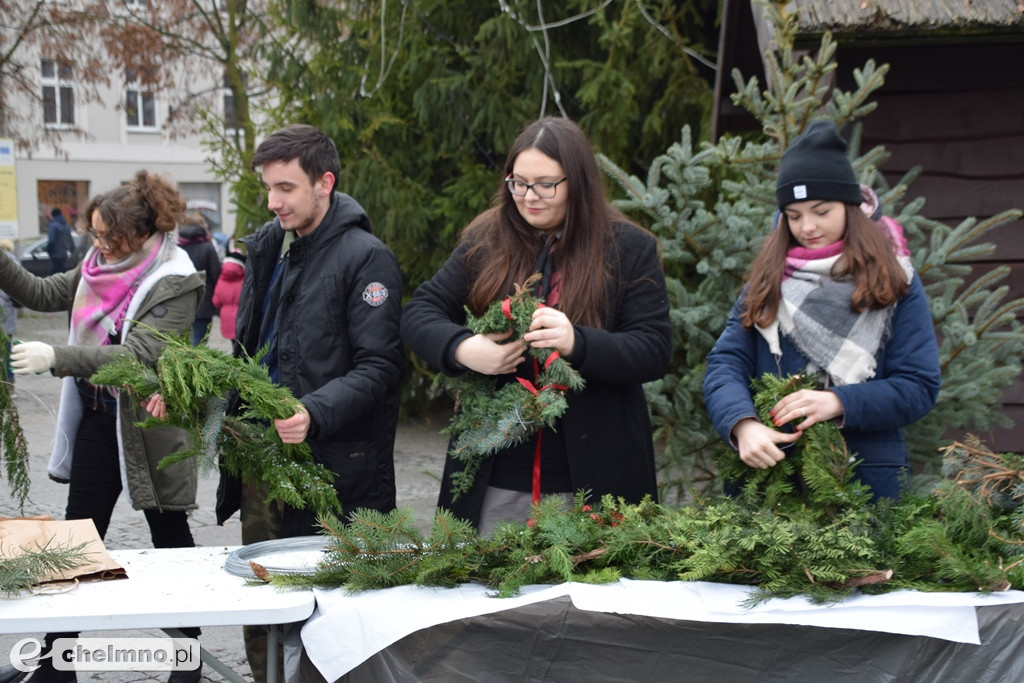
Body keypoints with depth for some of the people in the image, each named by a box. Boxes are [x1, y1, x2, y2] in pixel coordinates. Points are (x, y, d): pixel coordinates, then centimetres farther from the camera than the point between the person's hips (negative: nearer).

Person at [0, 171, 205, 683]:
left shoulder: (175, 284, -19)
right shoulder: (100, 265, 3)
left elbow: (139, 354, -29)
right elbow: (43, 294, 13)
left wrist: (56, 359, -36)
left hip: (148, 425, -7)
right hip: (96, 419, 7)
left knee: (170, 536, 8)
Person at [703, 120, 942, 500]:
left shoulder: (895, 283, 1)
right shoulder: (767, 282, 7)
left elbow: (920, 387, -6)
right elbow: (724, 364, -5)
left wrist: (839, 402, -23)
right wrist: (743, 424, -26)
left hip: (867, 479, -2)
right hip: (768, 469, 2)